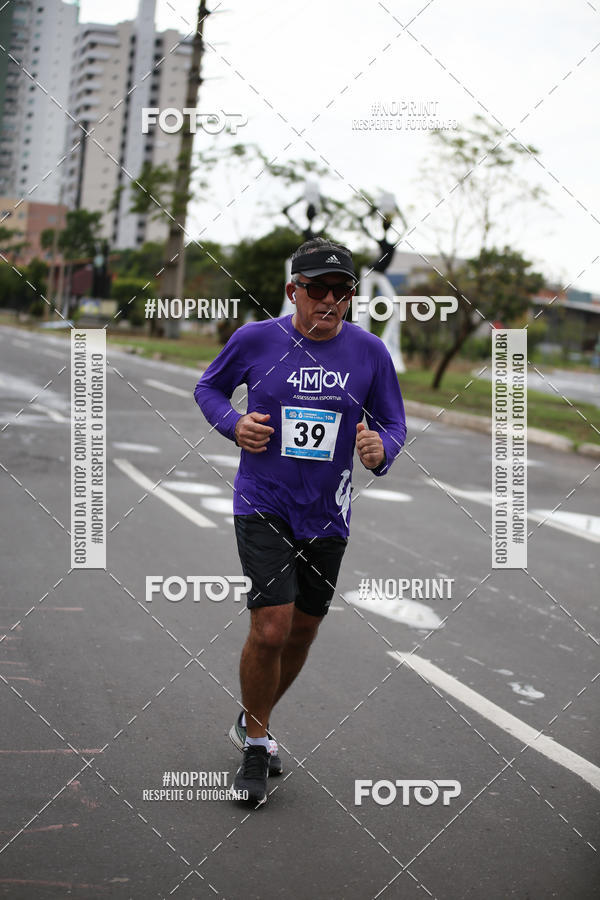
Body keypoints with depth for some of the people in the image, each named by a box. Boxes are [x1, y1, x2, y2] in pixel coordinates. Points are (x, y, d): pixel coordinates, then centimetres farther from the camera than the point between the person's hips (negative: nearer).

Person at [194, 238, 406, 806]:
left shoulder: (370, 352, -2)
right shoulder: (255, 339, -7)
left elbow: (393, 424, 6)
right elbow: (208, 387, 10)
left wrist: (381, 450, -17)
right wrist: (234, 423, -11)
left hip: (327, 515, 3)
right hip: (263, 506, -3)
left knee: (302, 632, 13)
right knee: (271, 627, -16)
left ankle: (252, 723, 40)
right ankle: (256, 746, 8)